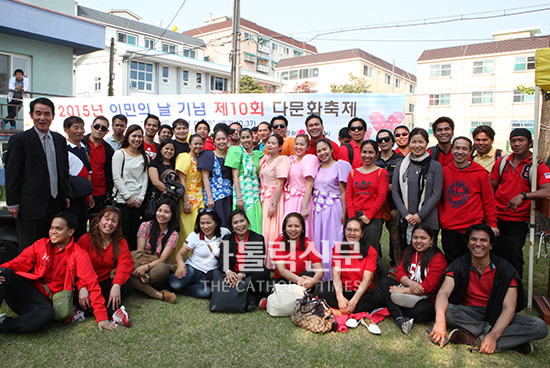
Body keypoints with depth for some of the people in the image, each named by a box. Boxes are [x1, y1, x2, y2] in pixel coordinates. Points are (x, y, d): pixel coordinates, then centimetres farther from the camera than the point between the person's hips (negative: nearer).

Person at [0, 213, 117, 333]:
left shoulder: (79, 255, -1)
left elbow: (91, 284, -8)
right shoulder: (41, 244, 10)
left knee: (46, 315, -37)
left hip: (44, 300, -3)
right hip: (25, 289, 3)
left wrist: (102, 317, -15)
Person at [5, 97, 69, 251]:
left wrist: (66, 196, 11)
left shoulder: (60, 140, 12)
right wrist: (12, 203, -7)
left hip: (56, 204, 5)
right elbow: (11, 174, -5)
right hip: (31, 205, -5)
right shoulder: (19, 140, -4)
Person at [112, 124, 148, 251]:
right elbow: (116, 178, -5)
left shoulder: (144, 157, 14)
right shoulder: (119, 154, 2)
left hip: (138, 201, 4)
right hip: (122, 200, -3)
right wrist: (128, 197, -9)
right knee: (124, 233, -5)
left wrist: (140, 197, -3)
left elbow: (145, 178, 9)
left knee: (134, 233, 4)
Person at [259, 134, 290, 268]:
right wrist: (261, 197, 9)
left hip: (275, 197, -7)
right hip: (263, 197, 7)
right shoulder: (264, 159, 14)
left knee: (271, 230, -6)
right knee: (263, 229, 7)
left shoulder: (282, 160, -10)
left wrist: (274, 204, -19)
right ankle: (263, 262, 16)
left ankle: (272, 265, 3)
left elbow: (280, 184, -15)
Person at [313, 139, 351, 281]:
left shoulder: (340, 166, -5)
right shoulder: (318, 168, 13)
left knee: (331, 241, -2)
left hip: (333, 209, -6)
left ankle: (332, 275, 10)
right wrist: (312, 209, 8)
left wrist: (343, 213, -13)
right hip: (318, 210, 6)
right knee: (318, 241, 8)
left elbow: (343, 192, -8)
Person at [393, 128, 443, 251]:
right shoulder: (401, 165, 7)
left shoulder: (435, 166, 2)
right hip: (405, 221, 2)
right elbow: (394, 191, 3)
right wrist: (406, 214, -8)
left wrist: (420, 215, -11)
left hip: (428, 221, -1)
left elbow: (436, 194, -3)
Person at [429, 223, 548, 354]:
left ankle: (476, 340, -29)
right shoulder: (460, 265, -7)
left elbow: (509, 308, -16)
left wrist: (493, 335, -32)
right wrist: (440, 320, -43)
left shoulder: (505, 269, -8)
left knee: (540, 327, -24)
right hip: (469, 313, 0)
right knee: (445, 310, -32)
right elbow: (443, 293, -22)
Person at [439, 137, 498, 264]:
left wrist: (492, 224, 1)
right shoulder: (444, 171, 5)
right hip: (449, 229, 2)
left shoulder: (480, 173, 0)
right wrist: (441, 218, 5)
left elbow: (489, 201, 4)